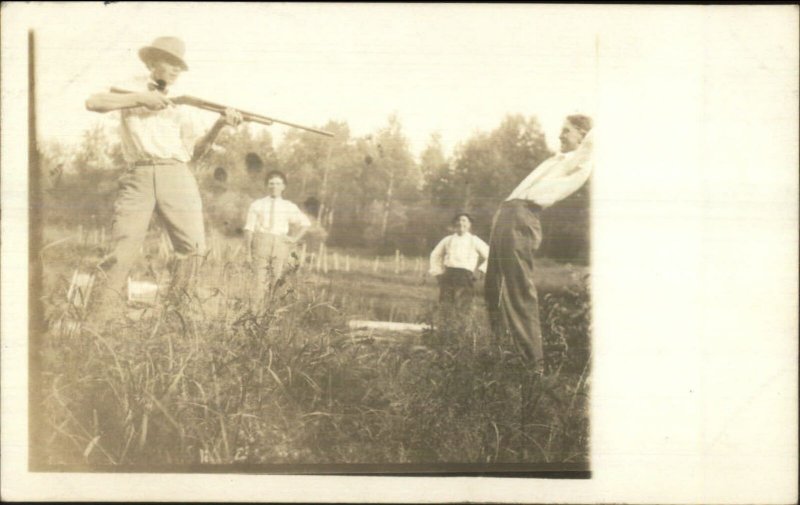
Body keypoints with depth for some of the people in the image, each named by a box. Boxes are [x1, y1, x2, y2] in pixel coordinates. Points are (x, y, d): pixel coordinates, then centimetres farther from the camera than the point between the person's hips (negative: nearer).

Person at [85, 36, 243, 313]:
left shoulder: (180, 104, 19)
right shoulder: (131, 88, 14)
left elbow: (192, 152, 13)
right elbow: (93, 102, -5)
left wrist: (219, 125, 0)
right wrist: (140, 98, -8)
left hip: (175, 175, 3)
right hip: (138, 176, -2)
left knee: (192, 246, -8)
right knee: (121, 250, -8)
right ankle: (99, 310, 1)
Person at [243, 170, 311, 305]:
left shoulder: (290, 207, 8)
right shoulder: (257, 205, 3)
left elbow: (305, 223, 22)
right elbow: (249, 229, 1)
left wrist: (295, 239, 9)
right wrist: (248, 252, -4)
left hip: (280, 247, 1)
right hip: (261, 245, -1)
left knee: (276, 280, -2)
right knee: (260, 281, -3)